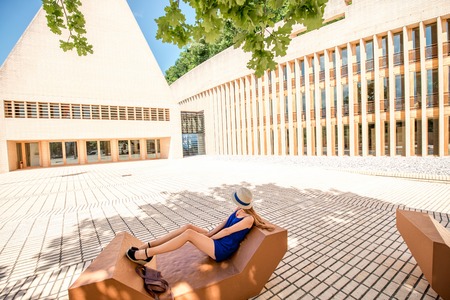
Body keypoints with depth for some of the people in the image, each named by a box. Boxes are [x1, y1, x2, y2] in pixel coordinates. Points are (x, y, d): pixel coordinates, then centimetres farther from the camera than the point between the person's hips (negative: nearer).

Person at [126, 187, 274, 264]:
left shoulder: (249, 219, -18)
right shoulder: (239, 210, 8)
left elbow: (227, 231, -16)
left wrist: (209, 237, -7)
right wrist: (209, 234, 4)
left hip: (221, 249, -8)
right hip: (217, 239, 8)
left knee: (189, 233, -24)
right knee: (188, 226, -11)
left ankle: (145, 254, -19)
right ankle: (146, 246, -7)